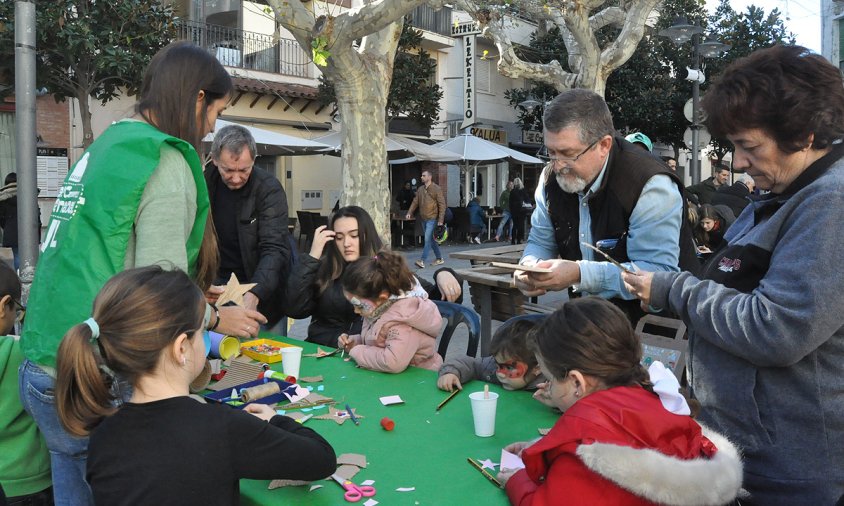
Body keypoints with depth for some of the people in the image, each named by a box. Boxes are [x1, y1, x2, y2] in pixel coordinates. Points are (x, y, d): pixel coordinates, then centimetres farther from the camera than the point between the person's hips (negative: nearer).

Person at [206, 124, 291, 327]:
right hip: (217, 285, 3)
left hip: (262, 290, -2)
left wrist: (254, 295, -39)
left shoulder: (269, 188, -15)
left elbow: (274, 249, -23)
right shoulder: (204, 182, -5)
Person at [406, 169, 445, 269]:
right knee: (432, 240, 14)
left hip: (432, 218, -7)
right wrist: (409, 212, -5)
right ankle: (439, 258, 25)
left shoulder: (436, 189, -9)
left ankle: (422, 261, -14)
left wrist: (441, 219, -16)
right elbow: (415, 202, 10)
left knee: (428, 239, -12)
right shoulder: (420, 189, 10)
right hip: (423, 219, 7)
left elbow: (442, 204, -11)